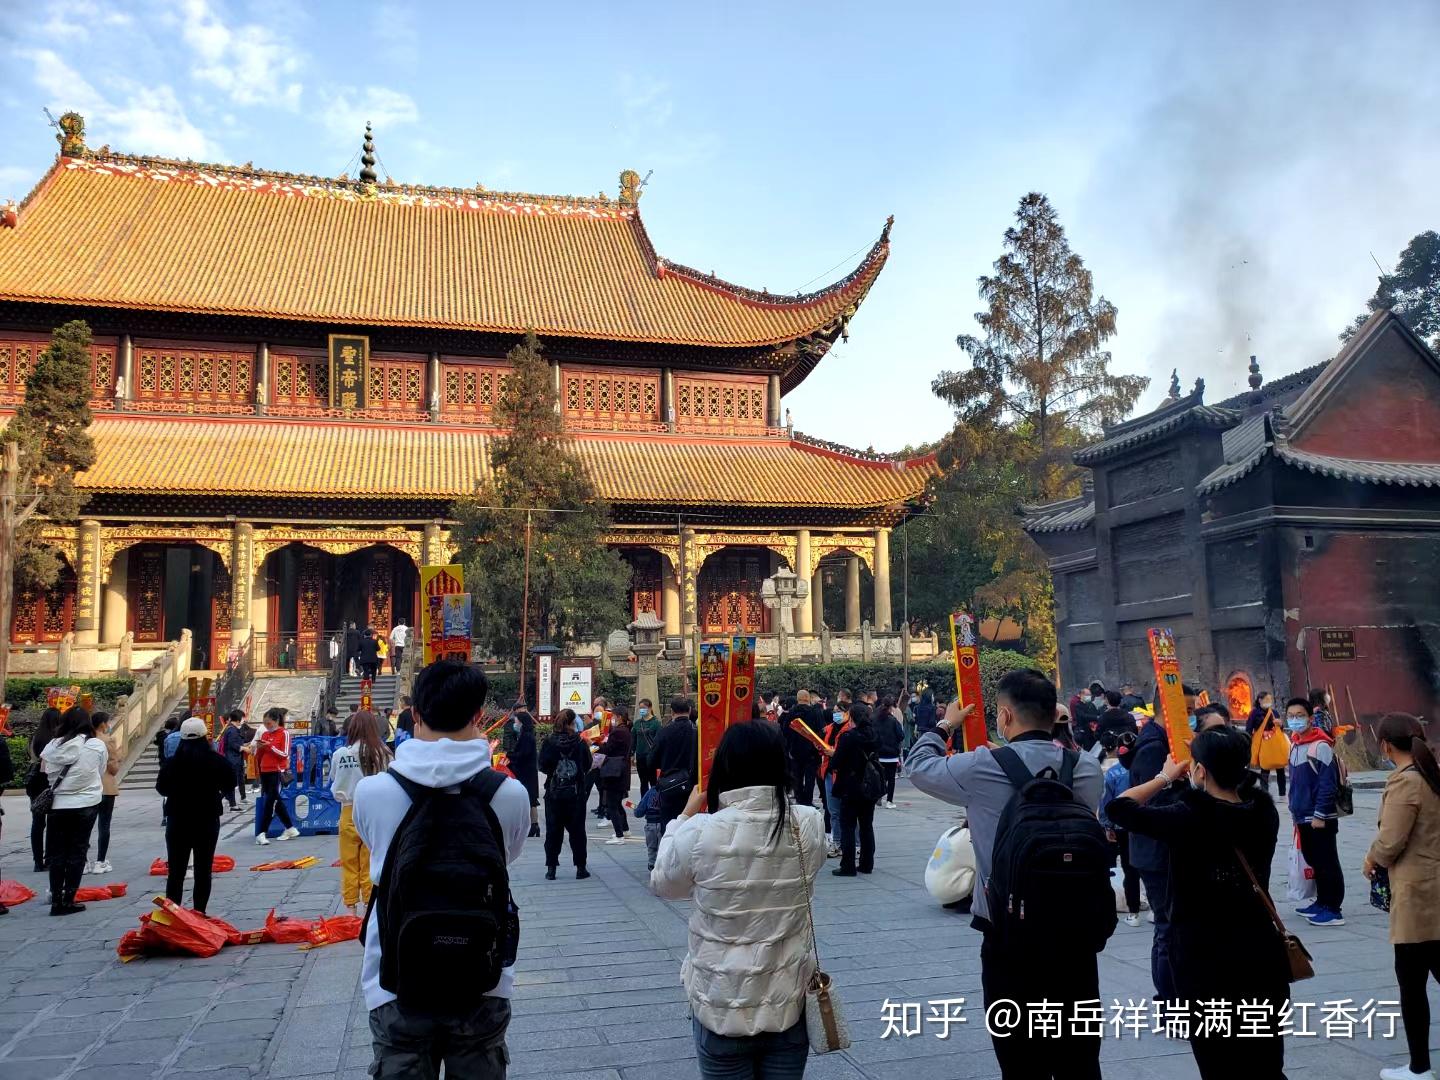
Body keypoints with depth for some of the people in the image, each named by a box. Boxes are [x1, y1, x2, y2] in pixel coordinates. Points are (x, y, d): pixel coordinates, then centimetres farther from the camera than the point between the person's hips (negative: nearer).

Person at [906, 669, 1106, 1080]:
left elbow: (917, 766, 6)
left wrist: (945, 725, 23)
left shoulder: (982, 768, -11)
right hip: (1075, 931, 3)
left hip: (1010, 935, -3)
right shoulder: (1088, 769, -2)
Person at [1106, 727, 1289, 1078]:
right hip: (1261, 958, 5)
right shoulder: (1264, 813, -5)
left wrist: (1166, 777, 2)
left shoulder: (1187, 818, -20)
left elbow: (1117, 808, -10)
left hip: (1205, 964, -4)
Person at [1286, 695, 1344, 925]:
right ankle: (1322, 903, 27)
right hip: (1303, 817, 8)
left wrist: (1320, 815, -18)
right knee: (1313, 860, 16)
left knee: (1327, 863, -1)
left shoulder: (1321, 745, -16)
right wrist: (1294, 809, 17)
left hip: (1320, 818, -8)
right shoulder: (1295, 744, 10)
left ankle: (1333, 910, 5)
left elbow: (1328, 784, -18)